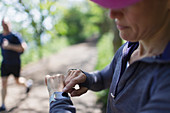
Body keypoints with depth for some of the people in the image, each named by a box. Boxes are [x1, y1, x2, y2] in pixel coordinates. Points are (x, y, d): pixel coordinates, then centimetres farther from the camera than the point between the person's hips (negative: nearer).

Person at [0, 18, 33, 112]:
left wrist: (10, 46, -30)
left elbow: (23, 47, -23)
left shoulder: (15, 36, -17)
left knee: (17, 81, 13)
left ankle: (27, 83, 49)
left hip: (15, 63, -4)